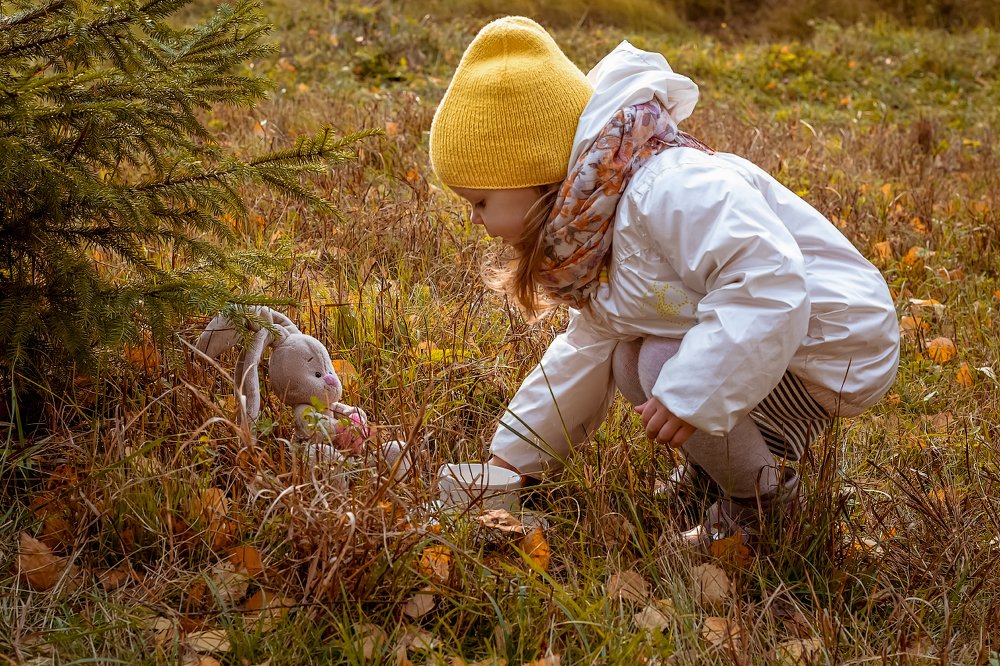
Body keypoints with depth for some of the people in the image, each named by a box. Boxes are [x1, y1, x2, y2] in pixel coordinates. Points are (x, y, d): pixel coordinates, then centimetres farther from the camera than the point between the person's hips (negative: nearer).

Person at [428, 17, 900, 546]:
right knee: (625, 359, 3)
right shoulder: (601, 230, 6)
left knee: (666, 365, -24)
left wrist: (690, 395, -39)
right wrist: (510, 458, 17)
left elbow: (769, 286, -38)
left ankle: (761, 490, -2)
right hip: (753, 338, 10)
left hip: (837, 348, -10)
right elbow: (586, 350, 15)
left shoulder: (669, 191, -29)